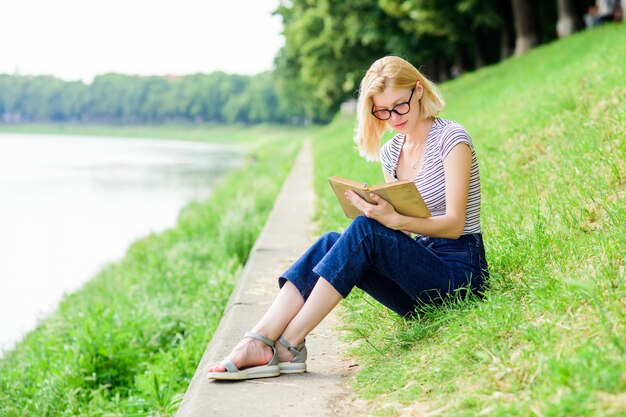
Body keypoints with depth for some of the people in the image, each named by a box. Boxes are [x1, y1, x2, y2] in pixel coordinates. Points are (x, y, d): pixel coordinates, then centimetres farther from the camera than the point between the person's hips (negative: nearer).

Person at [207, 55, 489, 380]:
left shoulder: (451, 139, -7)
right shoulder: (390, 152, 13)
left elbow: (454, 224, -15)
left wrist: (393, 220, -32)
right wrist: (377, 209, -9)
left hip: (460, 271, -6)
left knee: (365, 230, -29)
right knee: (330, 243, -18)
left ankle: (288, 345, -32)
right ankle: (259, 341, -33)